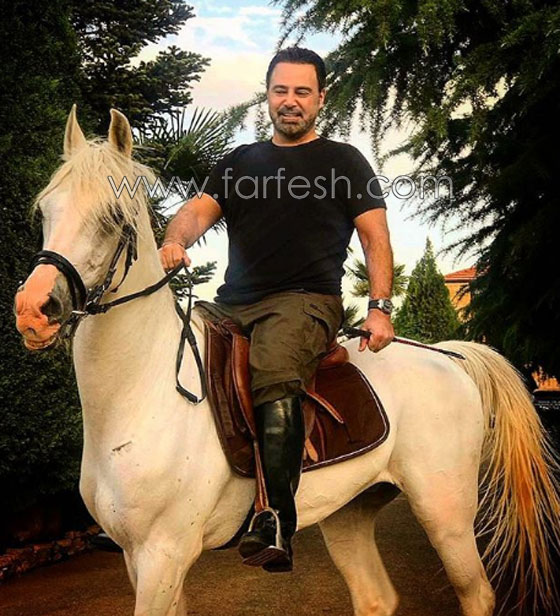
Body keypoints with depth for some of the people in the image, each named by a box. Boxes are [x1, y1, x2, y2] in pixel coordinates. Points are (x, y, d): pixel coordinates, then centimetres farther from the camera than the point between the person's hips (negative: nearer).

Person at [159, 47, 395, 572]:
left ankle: (276, 522, -38)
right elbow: (199, 209, 8)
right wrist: (174, 242, -16)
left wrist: (380, 307, -7)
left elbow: (375, 236, 8)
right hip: (232, 304, 5)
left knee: (275, 376, -36)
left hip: (306, 300, -5)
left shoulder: (343, 161, 16)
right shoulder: (238, 162, 24)